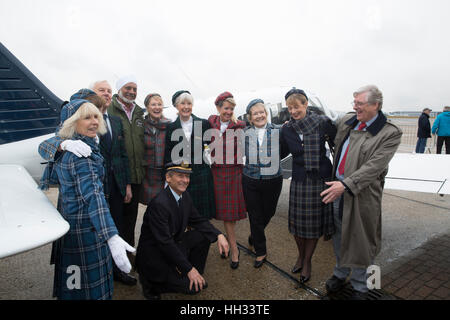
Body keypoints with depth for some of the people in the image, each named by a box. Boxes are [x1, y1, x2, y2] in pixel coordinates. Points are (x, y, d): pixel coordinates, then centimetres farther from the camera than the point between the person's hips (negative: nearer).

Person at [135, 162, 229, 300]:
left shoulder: (184, 196, -2)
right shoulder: (159, 204, -28)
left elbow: (198, 220, 7)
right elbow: (165, 242, -28)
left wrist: (219, 235, -10)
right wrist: (189, 269, -25)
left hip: (173, 245, 8)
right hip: (153, 255, -8)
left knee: (204, 235, -6)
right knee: (194, 286, -14)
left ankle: (196, 275, 10)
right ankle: (151, 283, 4)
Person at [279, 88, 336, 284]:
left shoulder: (323, 122, -9)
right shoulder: (287, 129, -2)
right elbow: (282, 153, 11)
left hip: (321, 179, -1)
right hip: (299, 180, 2)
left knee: (314, 222, 9)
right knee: (298, 221, 9)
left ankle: (307, 261, 30)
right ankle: (300, 256, 36)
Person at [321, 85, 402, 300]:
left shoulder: (390, 133, -11)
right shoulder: (346, 121, 4)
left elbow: (374, 167, -21)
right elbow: (334, 143, 24)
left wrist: (346, 184, -28)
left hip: (362, 194, -5)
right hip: (337, 187, 5)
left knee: (360, 240, 8)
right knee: (339, 235, 18)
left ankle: (360, 286, 30)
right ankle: (340, 273, 41)